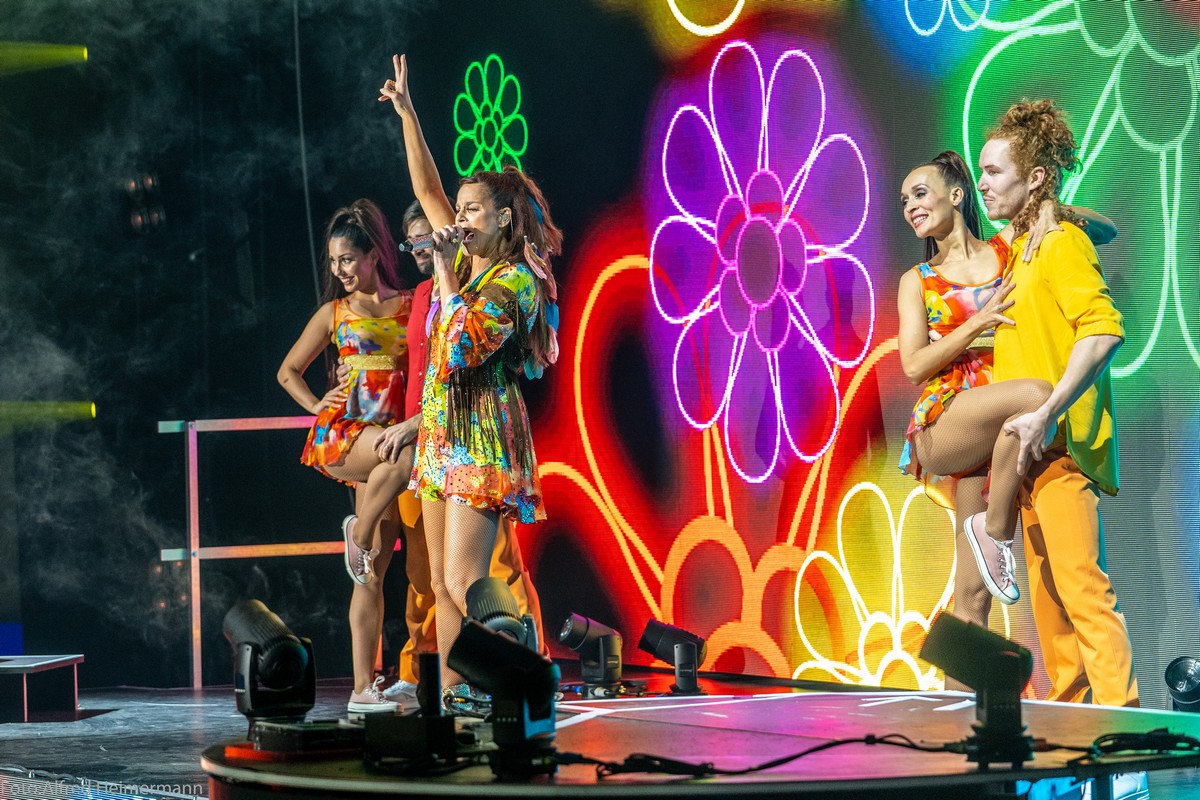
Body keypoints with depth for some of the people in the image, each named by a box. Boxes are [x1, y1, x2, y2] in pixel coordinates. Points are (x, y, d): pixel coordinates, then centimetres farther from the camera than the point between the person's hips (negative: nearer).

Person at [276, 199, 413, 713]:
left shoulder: (411, 307, 12)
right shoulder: (334, 313, 13)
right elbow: (288, 371, 23)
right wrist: (317, 406, 6)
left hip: (391, 435, 1)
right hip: (341, 434, -1)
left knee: (374, 571, -4)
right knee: (405, 454, -35)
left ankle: (364, 686, -5)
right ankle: (358, 532, -10)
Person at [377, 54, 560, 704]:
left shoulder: (516, 283, -12)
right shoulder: (466, 258, 11)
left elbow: (463, 350, -23)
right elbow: (426, 188, 17)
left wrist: (447, 278, -17)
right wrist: (407, 115, 12)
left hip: (482, 437, -8)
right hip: (442, 431, 8)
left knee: (463, 582, -16)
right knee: (442, 582, 5)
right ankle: (451, 694, 6)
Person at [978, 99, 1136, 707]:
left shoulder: (1060, 242, -10)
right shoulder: (1017, 248, 16)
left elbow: (1104, 330, -24)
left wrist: (1047, 415, -28)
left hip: (1060, 446, -9)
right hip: (1030, 450, 9)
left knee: (1082, 585, -15)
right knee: (1045, 590, 12)